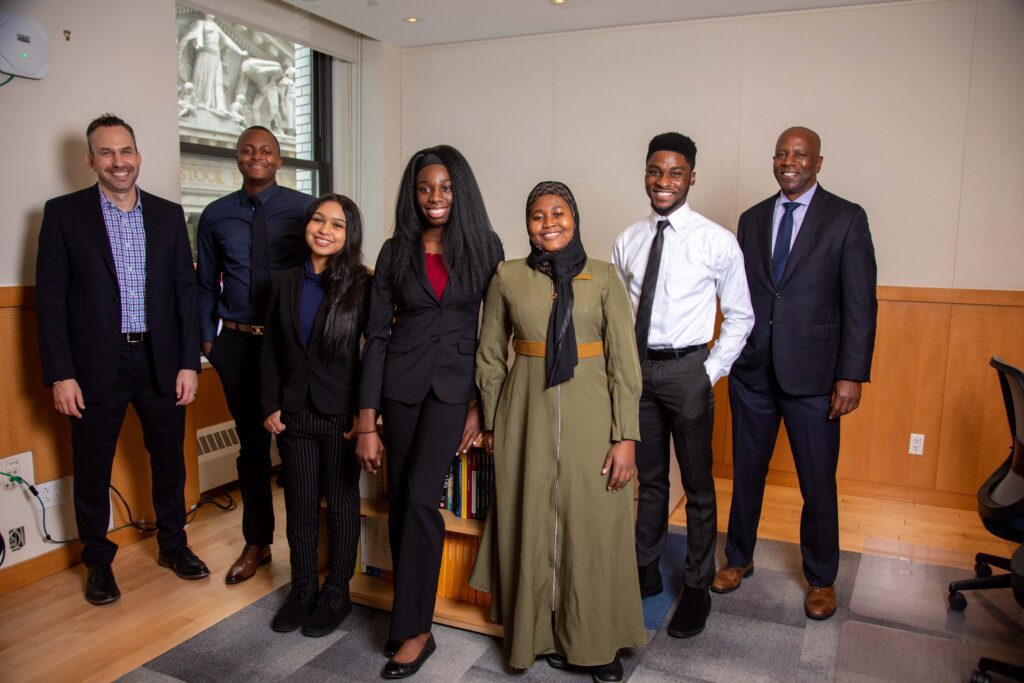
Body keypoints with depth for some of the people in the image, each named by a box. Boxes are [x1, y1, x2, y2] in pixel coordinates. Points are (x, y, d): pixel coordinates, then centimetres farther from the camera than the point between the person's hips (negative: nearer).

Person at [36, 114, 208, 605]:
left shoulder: (168, 214, 6)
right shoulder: (64, 213, -1)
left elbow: (185, 291, 5)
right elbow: (50, 298, -4)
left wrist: (189, 362, -1)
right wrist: (60, 374, -9)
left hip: (160, 362, 2)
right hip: (95, 366, -2)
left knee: (169, 462, 14)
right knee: (92, 471, 10)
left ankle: (173, 545, 34)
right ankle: (98, 562, 30)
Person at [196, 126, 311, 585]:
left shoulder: (304, 209, -4)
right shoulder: (216, 216, 7)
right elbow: (206, 283, 13)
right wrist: (207, 336, 8)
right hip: (237, 344, 3)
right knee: (252, 444, 13)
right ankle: (257, 543, 29)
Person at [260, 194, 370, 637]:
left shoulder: (362, 287, -8)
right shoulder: (285, 283, 6)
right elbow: (271, 351, 9)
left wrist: (364, 414, -13)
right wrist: (271, 406, 2)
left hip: (341, 415, -4)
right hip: (295, 413, 4)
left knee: (341, 505, 10)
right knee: (300, 506, 13)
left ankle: (337, 593, 26)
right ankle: (302, 588, 31)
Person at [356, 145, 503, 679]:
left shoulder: (485, 246, 0)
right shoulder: (396, 251, 3)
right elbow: (377, 334, 0)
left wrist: (482, 405, -5)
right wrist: (367, 422, -5)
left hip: (456, 384, -2)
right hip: (402, 381, 2)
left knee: (420, 498, -12)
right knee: (400, 500, 8)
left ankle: (413, 629, 4)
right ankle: (409, 614, 27)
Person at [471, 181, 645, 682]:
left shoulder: (603, 276, -1)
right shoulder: (507, 277, 3)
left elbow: (624, 361, -4)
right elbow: (489, 355, 9)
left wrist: (625, 436, -9)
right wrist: (492, 423, 9)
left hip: (589, 413, -1)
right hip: (527, 414, 1)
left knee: (593, 527, 5)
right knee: (531, 527, 9)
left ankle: (596, 641, 25)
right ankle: (544, 634, 29)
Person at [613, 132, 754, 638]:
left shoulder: (717, 242, -7)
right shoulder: (628, 241, 4)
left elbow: (739, 317, -1)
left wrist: (711, 372, -7)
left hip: (687, 369, -3)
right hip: (636, 367, 4)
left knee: (698, 484, 8)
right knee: (649, 479, 17)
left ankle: (697, 587, 26)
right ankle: (646, 572, 34)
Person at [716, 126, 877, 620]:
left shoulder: (846, 218, -2)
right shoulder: (752, 219, 9)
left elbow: (860, 302, -6)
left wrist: (851, 375, -11)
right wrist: (731, 355, 7)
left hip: (813, 374, -3)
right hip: (752, 371, 3)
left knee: (818, 483, 7)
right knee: (746, 472, 14)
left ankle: (820, 578, 28)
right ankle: (739, 558, 34)